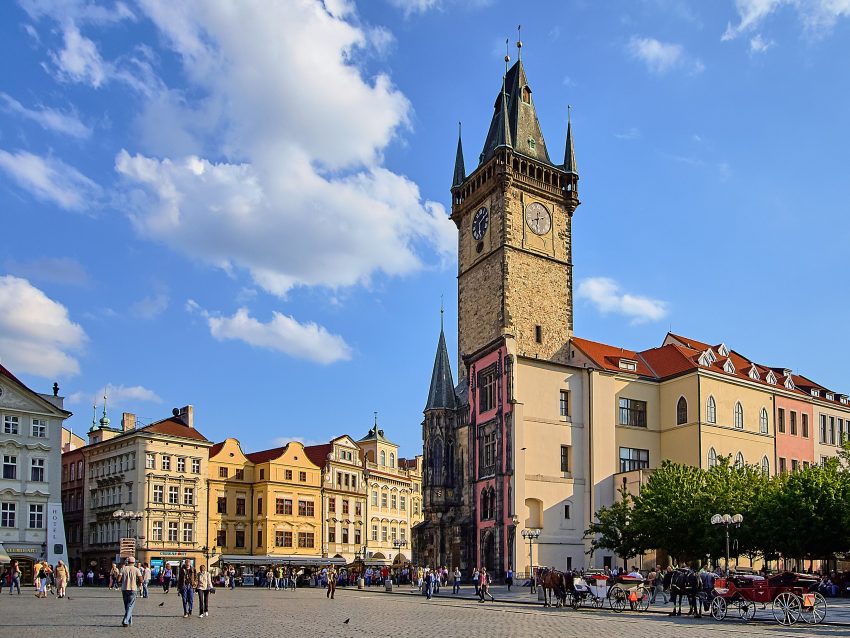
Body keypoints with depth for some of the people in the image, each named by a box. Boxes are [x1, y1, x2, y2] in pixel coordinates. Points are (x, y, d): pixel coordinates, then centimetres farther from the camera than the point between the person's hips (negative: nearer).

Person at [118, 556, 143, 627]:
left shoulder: (123, 568, 3)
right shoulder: (136, 569, 0)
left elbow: (119, 579, -6)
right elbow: (141, 580, -8)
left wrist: (120, 584, 15)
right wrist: (138, 584, 12)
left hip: (124, 589, 2)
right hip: (132, 589, -2)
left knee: (126, 605, 15)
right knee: (130, 606, -1)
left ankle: (130, 621, 21)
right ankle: (125, 621, -16)